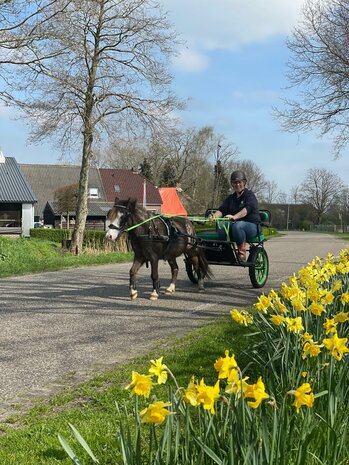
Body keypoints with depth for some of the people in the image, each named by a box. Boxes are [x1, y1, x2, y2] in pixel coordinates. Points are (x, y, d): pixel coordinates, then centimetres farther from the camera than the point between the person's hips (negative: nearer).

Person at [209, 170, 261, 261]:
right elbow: (222, 210, 3)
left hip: (252, 225, -4)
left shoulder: (250, 195, 2)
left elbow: (247, 209, -20)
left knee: (237, 225, -39)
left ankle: (242, 254, -27)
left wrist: (234, 217, -40)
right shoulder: (230, 198, 20)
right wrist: (214, 216, -22)